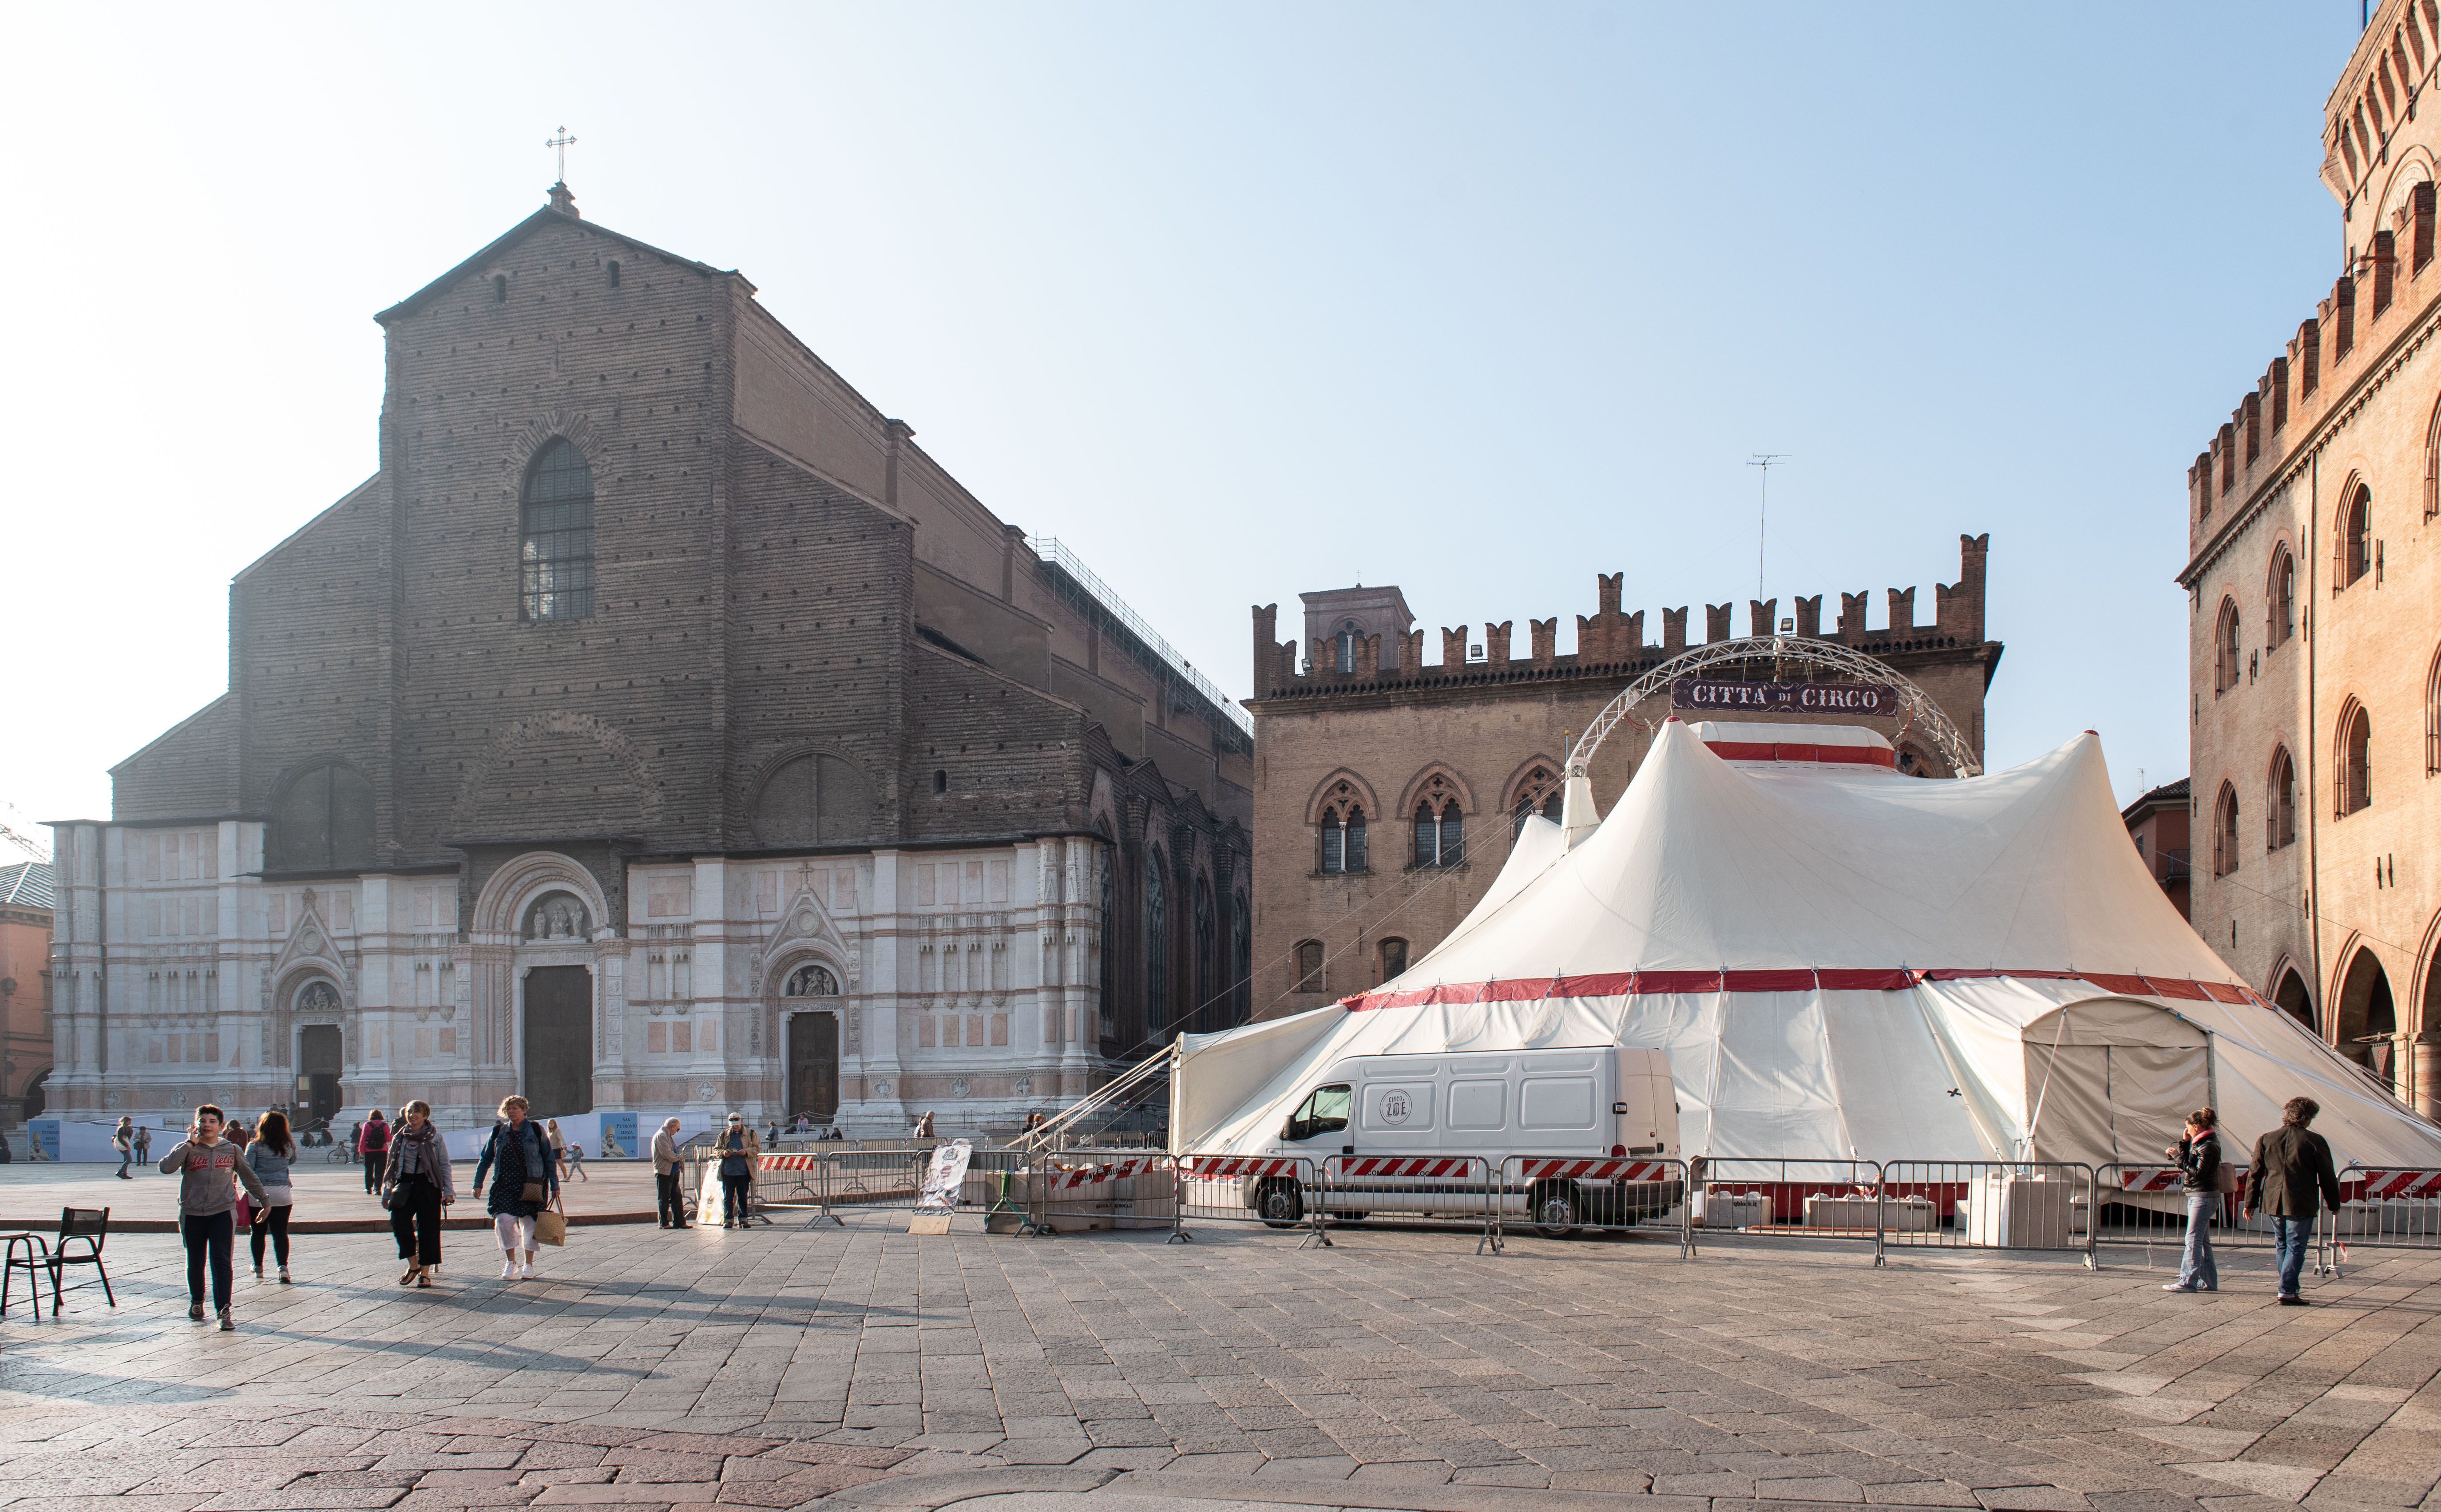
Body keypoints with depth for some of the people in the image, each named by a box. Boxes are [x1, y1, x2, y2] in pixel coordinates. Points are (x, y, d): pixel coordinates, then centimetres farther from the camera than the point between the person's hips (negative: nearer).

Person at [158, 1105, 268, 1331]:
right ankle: (196, 1302, 38)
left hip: (223, 1213, -1)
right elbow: (166, 1167, -18)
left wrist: (263, 1200, 23)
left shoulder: (232, 1150, 4)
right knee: (195, 1263, 14)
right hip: (192, 1214, 1)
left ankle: (223, 1312, -12)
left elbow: (249, 1177, 17)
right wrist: (190, 1143, -15)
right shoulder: (187, 1149, 1)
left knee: (222, 1262, -11)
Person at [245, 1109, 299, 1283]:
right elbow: (294, 1159, 25)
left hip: (259, 1193, -2)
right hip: (282, 1194, 2)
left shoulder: (255, 1146, -4)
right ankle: (283, 1266, -13)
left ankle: (258, 1268, 25)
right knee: (281, 1232, 2)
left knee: (258, 1232, 13)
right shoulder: (288, 1146, 5)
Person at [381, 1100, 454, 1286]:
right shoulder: (399, 1138, 11)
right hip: (405, 1185, 2)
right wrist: (387, 1193, 13)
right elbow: (390, 1167, 16)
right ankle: (413, 1265, 2)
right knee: (399, 1222, -15)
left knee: (428, 1228, -2)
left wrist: (448, 1191, -5)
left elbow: (445, 1165, 2)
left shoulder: (435, 1137, 3)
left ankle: (425, 1272, 7)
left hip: (429, 1186, -2)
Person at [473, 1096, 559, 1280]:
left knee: (529, 1223, 1)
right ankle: (510, 1263, 2)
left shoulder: (535, 1130, 2)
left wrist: (554, 1185, 2)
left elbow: (549, 1158, 4)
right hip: (505, 1185, 2)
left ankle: (529, 1265, 15)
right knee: (504, 1219, -13)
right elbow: (486, 1159, 15)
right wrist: (478, 1184, 10)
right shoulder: (498, 1132, 9)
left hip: (532, 1185, -2)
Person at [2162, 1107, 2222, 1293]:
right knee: (2202, 1241, 14)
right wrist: (2184, 1143, 7)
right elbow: (2188, 1164, 15)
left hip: (2204, 1196, -10)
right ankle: (2208, 1281, 20)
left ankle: (2188, 1282, -14)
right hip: (2195, 1195, 10)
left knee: (2193, 1239, -12)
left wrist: (2179, 1157, -17)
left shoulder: (2209, 1146, -16)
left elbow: (2199, 1173, -22)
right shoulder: (2199, 1142, 13)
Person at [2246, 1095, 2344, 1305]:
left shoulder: (2266, 1140, 4)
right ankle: (2287, 1292, -7)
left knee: (2282, 1246, 18)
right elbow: (2327, 1177, -1)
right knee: (2296, 1247, 0)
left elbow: (2255, 1175, 7)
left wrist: (2251, 1203, 14)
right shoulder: (2315, 1141, -7)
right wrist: (2334, 1204, 12)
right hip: (2301, 1205, -4)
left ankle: (2291, 1287, 27)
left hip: (2273, 1202, 4)